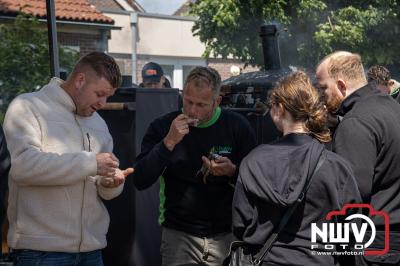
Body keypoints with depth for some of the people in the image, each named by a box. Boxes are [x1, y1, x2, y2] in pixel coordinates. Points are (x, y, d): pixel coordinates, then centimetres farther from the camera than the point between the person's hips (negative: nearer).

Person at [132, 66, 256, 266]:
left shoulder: (237, 126, -3)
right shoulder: (162, 127, -2)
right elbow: (140, 181, -9)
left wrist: (232, 171, -17)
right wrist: (169, 143, -19)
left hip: (227, 234, 0)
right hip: (178, 236, 0)